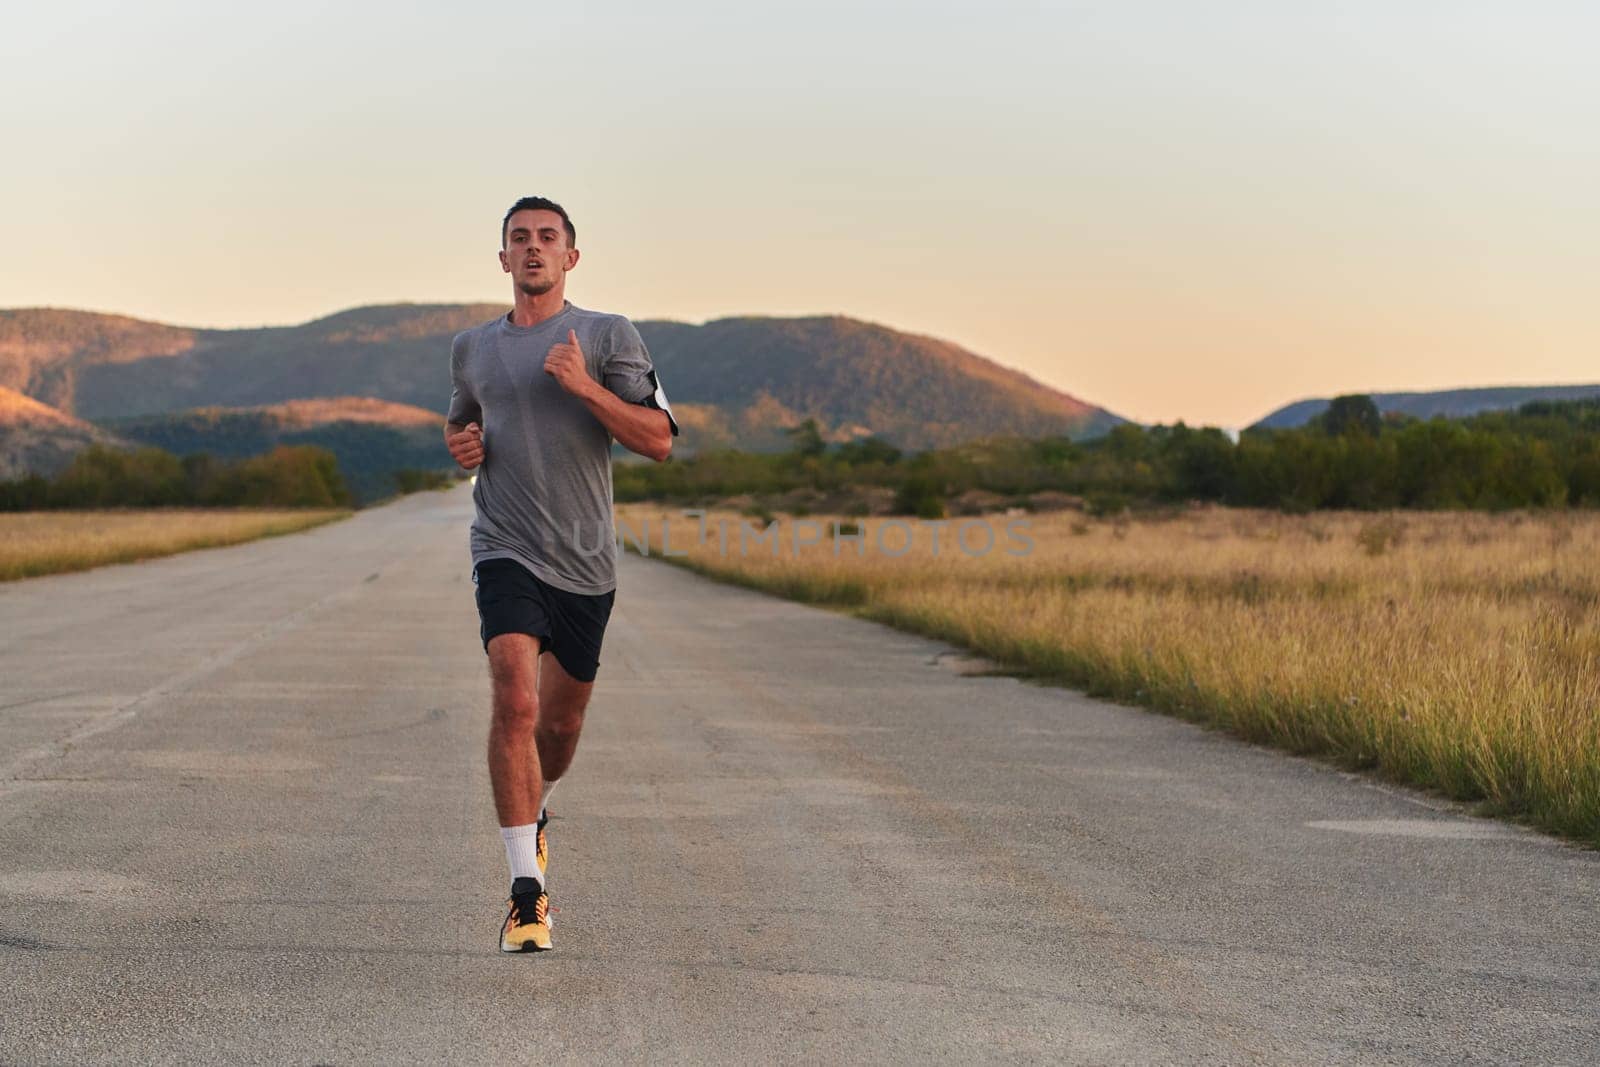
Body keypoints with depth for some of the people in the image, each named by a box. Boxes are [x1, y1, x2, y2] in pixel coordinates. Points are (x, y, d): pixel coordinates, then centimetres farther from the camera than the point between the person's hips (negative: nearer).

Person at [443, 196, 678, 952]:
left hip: (585, 562, 1)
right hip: (506, 553, 0)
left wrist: (584, 386, -18)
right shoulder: (472, 348, 11)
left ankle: (533, 816, 47)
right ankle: (526, 892, -22)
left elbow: (659, 440, -6)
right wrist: (460, 443, 5)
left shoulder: (608, 337, 2)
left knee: (561, 719, 13)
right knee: (515, 702, -21)